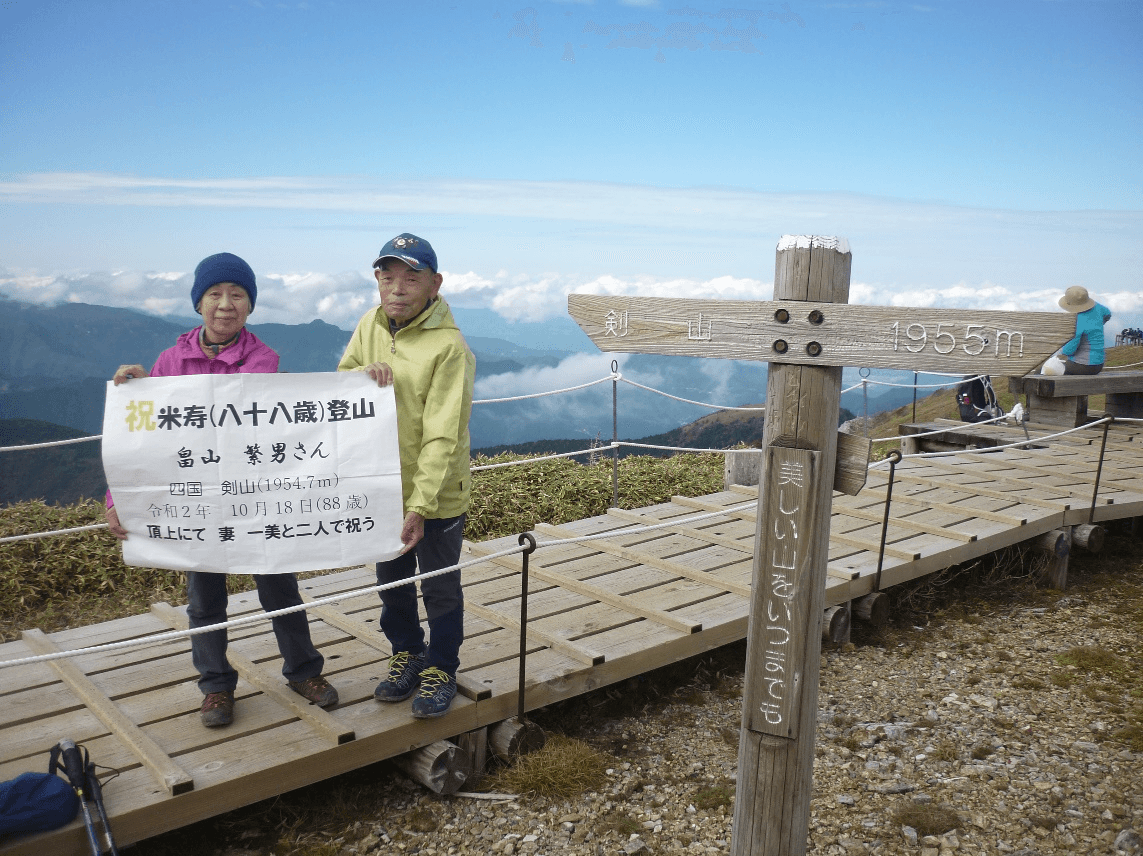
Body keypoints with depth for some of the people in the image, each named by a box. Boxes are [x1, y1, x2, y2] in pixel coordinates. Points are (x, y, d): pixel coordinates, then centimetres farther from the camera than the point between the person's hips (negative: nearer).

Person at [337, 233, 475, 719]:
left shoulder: (449, 346, -22)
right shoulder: (370, 325, -1)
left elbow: (442, 437, -24)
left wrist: (420, 505, -28)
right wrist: (363, 372, -17)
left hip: (437, 496, -6)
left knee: (441, 591, 12)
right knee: (392, 583, 22)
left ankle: (441, 669, 33)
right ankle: (406, 654, 43)